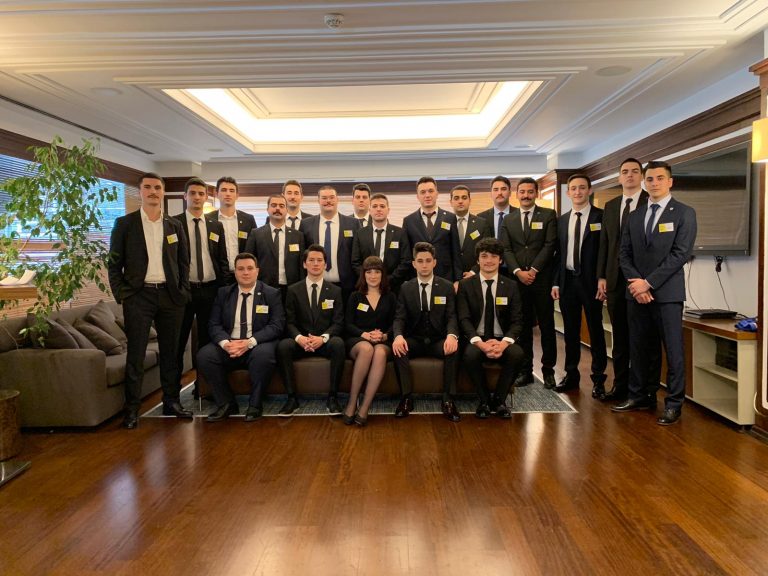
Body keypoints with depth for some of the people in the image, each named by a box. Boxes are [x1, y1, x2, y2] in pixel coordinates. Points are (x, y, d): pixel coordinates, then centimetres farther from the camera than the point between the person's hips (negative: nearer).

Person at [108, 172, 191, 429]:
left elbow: (184, 262, 12)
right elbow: (114, 263, 2)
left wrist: (183, 291, 2)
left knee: (170, 351, 9)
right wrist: (121, 294, -6)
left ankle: (172, 401, 19)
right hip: (138, 295, -2)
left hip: (170, 295, 3)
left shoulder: (175, 225, 10)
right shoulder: (124, 223, 3)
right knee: (135, 353, 1)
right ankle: (132, 409, 9)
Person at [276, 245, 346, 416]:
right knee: (283, 346, -31)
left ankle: (332, 397, -24)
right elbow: (289, 322, 0)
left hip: (326, 341, 0)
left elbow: (338, 323, -1)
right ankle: (292, 397, -20)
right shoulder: (293, 290, 7)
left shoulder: (335, 291, 7)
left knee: (338, 344, -35)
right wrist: (299, 337, -22)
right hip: (301, 341, 1)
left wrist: (323, 337, -21)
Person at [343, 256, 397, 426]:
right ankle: (351, 402, -31)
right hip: (357, 339, 0)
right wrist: (365, 334, -14)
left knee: (380, 352, -38)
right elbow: (348, 324, 5)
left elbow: (394, 324, 9)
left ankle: (364, 408, -37)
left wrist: (384, 336, -13)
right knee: (366, 348, -39)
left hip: (383, 341, 1)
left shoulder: (390, 297, 16)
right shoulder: (355, 296, 14)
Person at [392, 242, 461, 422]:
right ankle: (407, 397, -21)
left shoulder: (447, 287, 4)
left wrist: (452, 335, -28)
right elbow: (399, 318, -2)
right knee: (398, 349, -31)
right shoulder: (406, 288, 6)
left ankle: (448, 400, -23)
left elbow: (452, 316, -5)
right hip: (414, 340, 1)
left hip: (438, 341, 0)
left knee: (453, 350, -33)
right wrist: (398, 335, -26)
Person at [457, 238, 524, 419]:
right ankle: (484, 400, -11)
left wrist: (504, 342, -20)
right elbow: (464, 320, -6)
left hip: (502, 340, 1)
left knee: (517, 354, -30)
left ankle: (499, 399, -8)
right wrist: (480, 342, -23)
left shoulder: (511, 286, 6)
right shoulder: (465, 285, 2)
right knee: (470, 354, -34)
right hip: (476, 340, -1)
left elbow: (517, 321, 0)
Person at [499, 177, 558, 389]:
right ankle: (525, 370, 13)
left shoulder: (548, 215, 5)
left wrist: (533, 270, -12)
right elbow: (506, 250, 5)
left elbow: (550, 245, -4)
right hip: (518, 280, 2)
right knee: (523, 326, 6)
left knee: (547, 325, 3)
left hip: (542, 278, -2)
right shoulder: (508, 220, 13)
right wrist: (518, 272, -9)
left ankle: (548, 370, 12)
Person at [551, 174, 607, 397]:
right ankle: (571, 374, 22)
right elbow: (558, 253, 11)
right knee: (570, 331, 11)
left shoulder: (601, 217, -2)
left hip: (591, 281, -4)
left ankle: (598, 379, 13)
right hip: (567, 280, 4)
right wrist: (555, 282, 5)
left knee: (595, 331, 4)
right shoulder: (562, 220, 11)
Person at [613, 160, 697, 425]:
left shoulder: (684, 213, -1)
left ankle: (674, 404, 11)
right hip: (637, 292, 5)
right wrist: (634, 283, -6)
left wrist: (648, 282, -14)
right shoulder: (635, 215, 13)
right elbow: (625, 253, 10)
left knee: (673, 350, 0)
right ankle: (638, 397, 22)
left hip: (667, 293, -5)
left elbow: (680, 254, -10)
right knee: (637, 347, 10)